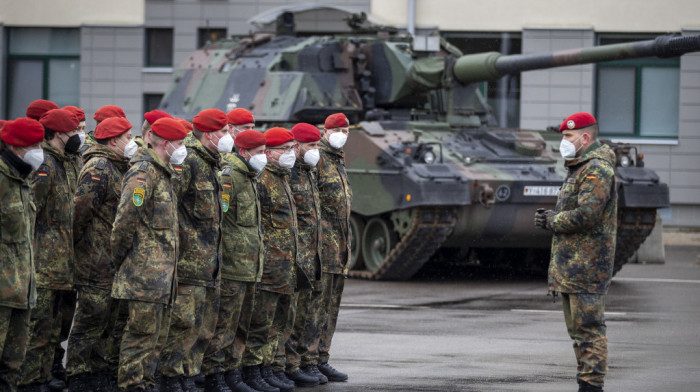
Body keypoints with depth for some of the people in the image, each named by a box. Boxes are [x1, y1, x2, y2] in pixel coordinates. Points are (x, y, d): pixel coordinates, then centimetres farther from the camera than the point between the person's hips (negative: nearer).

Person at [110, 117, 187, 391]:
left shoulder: (162, 172, 18)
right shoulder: (143, 171, -14)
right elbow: (125, 220, -20)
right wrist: (121, 259, -11)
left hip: (162, 273, 10)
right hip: (145, 271, -10)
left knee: (157, 337, 13)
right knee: (142, 335, -7)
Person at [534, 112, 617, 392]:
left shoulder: (597, 170, -14)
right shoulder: (578, 168, 21)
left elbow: (586, 215, -23)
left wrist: (552, 221, -11)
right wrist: (550, 217, 10)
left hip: (586, 264, -11)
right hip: (569, 266, 11)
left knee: (588, 327, -10)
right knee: (578, 329, 13)